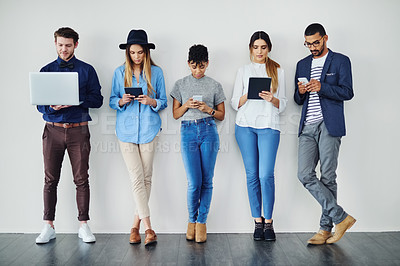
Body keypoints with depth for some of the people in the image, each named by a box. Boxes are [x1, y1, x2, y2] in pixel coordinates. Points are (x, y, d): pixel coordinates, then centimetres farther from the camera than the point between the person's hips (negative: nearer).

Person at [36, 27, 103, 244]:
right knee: (50, 180, 4)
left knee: (81, 179, 1)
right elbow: (40, 104, 8)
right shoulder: (46, 71, 11)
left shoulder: (87, 70, 7)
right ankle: (48, 226, 13)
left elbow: (97, 100, 1)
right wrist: (52, 106, -14)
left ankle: (83, 225, 10)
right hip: (53, 130, 2)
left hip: (78, 130, -1)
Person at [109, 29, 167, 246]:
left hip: (149, 129, 0)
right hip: (126, 130, 0)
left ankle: (136, 224, 20)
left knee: (146, 177, 4)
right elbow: (112, 100, 10)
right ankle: (148, 227, -4)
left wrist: (152, 102, -14)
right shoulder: (119, 72, 8)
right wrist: (121, 101, -12)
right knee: (137, 178, -7)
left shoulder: (156, 72, 5)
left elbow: (163, 102, 7)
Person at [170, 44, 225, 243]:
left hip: (209, 131, 0)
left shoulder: (214, 86, 11)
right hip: (188, 132, 0)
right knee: (194, 182, -5)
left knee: (207, 181, 1)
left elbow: (221, 115, 13)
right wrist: (187, 105, -7)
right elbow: (176, 114, 12)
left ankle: (202, 221, 16)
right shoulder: (181, 85, 13)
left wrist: (208, 109, -6)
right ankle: (192, 220, 18)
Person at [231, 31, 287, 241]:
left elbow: (283, 105, 10)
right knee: (252, 175, 3)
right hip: (245, 126, 1)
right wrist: (248, 95, -10)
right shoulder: (243, 71, 14)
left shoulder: (278, 71, 12)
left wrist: (272, 99, -11)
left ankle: (268, 222, 7)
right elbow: (235, 103, 9)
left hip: (269, 126, -1)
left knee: (266, 175, -9)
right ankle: (257, 222, 14)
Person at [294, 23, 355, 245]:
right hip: (308, 127, 5)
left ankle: (326, 228, 11)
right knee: (305, 175, -6)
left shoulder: (340, 61, 6)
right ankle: (340, 217, 4)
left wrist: (321, 88, -18)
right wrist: (300, 92, -4)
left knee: (327, 177, -2)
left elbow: (347, 92, -4)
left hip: (329, 125, -5)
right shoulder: (302, 64, 20)